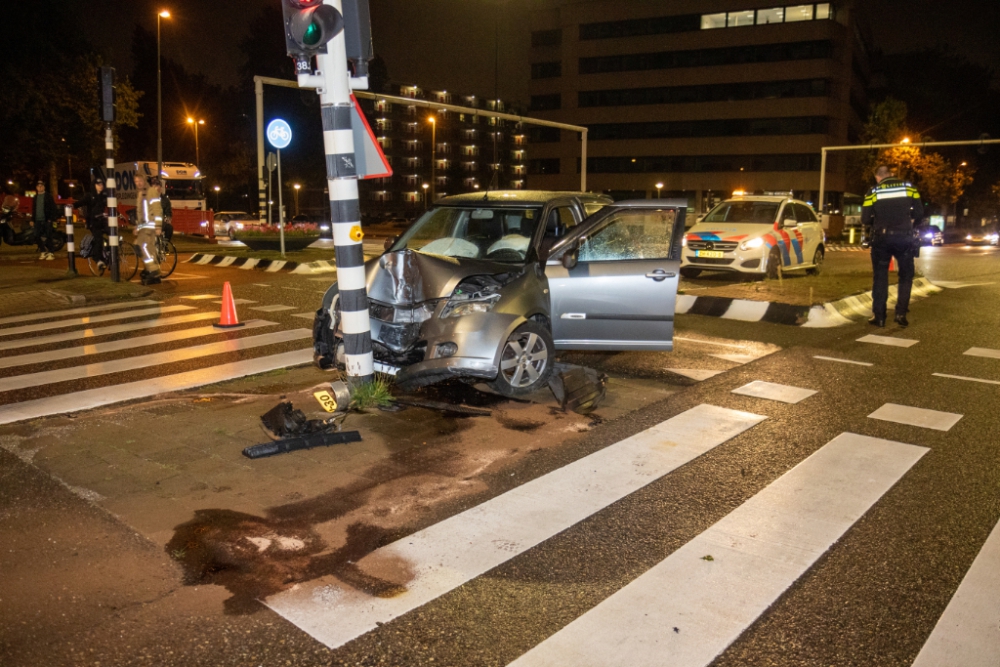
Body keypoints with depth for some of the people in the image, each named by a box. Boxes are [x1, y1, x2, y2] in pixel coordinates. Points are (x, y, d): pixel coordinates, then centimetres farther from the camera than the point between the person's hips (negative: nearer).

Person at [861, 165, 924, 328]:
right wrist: (910, 225, 19)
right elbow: (919, 213, 1)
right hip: (904, 237, 1)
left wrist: (869, 231, 16)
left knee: (880, 277, 8)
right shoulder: (908, 187, 3)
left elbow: (866, 219, -5)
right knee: (906, 275, 13)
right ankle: (901, 313, 6)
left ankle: (879, 316, 8)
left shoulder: (873, 192, 0)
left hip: (881, 237, 0)